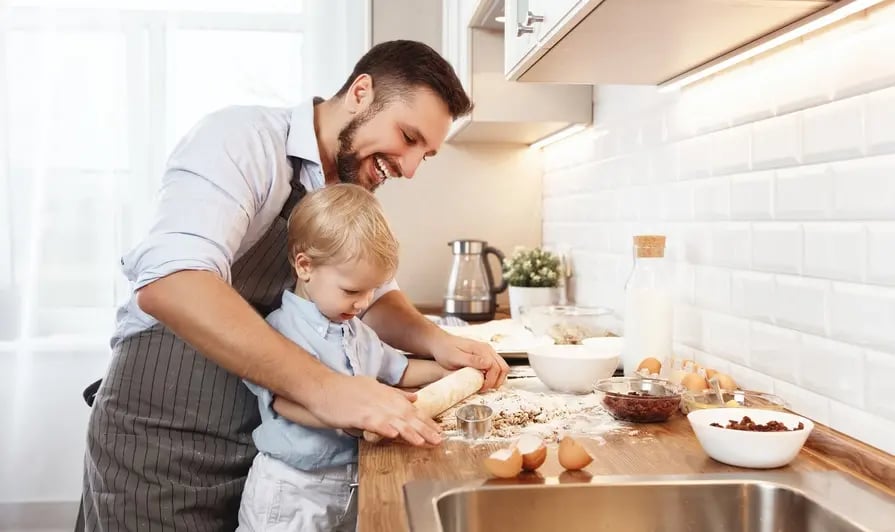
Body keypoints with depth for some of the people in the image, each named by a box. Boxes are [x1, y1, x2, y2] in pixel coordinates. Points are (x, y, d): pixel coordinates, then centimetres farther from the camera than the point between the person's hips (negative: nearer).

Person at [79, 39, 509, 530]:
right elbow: (169, 283, -35)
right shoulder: (242, 139, -19)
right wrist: (323, 387, -42)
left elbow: (376, 296, 16)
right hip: (162, 442, -7)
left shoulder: (354, 195, 6)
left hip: (268, 446, 7)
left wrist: (437, 342, -6)